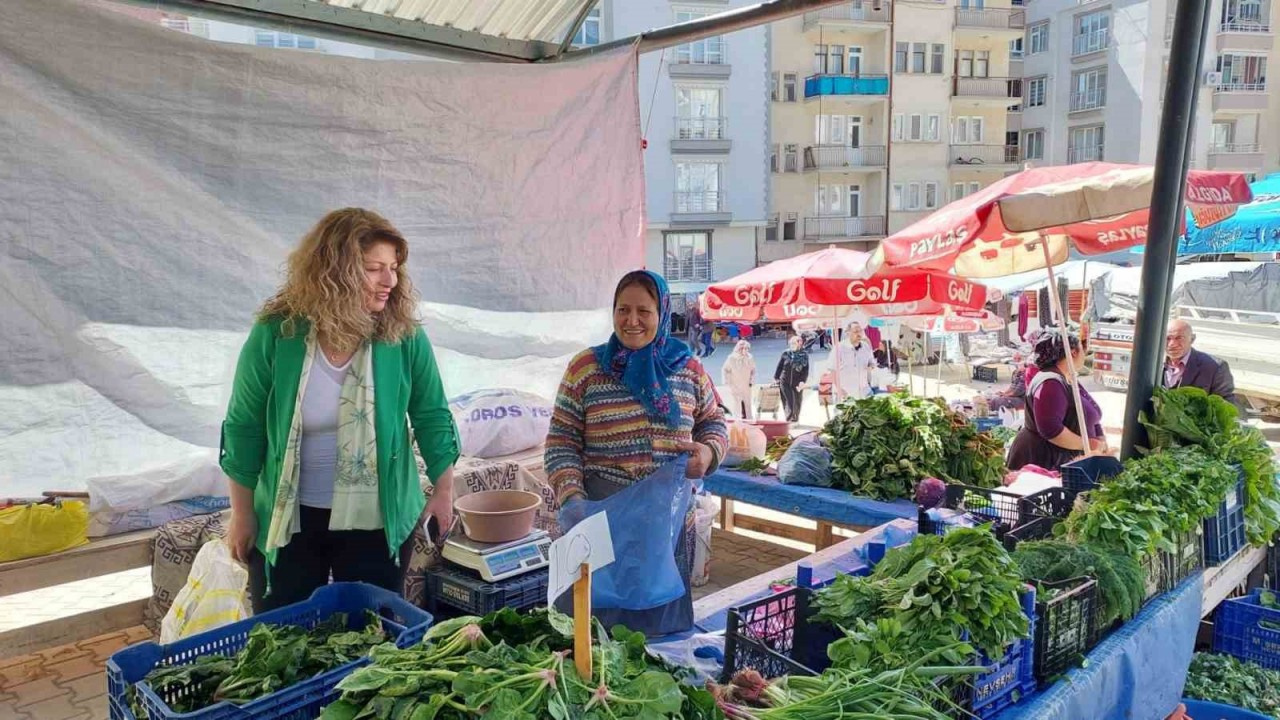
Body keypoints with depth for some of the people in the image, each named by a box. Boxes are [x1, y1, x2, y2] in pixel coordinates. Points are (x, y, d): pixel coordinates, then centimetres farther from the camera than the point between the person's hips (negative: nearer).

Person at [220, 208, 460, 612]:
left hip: (378, 519, 0)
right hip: (287, 519, 0)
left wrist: (443, 489, 0)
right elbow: (244, 427, -4)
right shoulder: (275, 334, -13)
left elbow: (430, 415, 0)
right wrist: (242, 514, 1)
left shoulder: (405, 336, -11)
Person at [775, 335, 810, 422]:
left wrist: (802, 382, -15)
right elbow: (779, 366, 7)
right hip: (785, 382, -1)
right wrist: (776, 378, 6)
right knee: (788, 402, -6)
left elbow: (806, 371, -4)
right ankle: (789, 419, -8)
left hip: (797, 383, 1)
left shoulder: (804, 355, 0)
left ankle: (795, 420, 23)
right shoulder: (785, 353, 1)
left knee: (797, 402, 9)